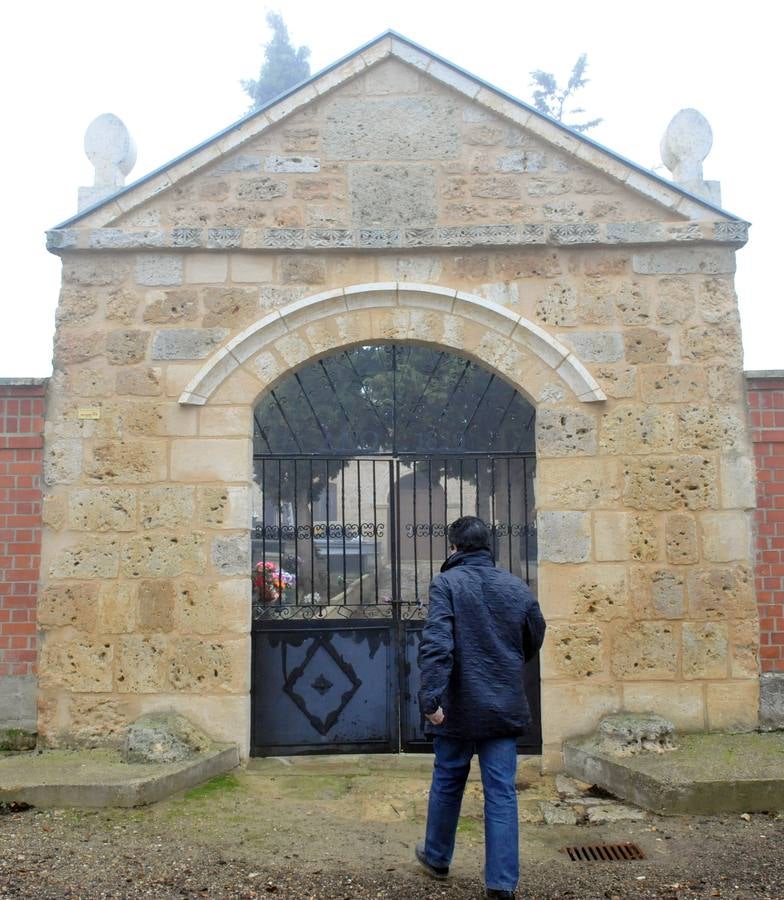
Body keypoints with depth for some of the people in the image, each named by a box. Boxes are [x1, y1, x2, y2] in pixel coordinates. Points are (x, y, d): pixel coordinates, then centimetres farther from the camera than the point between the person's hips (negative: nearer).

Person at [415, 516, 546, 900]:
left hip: (458, 708, -2)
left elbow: (436, 644, -21)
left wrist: (431, 697, -23)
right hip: (505, 708, 2)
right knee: (501, 792, 5)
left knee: (447, 782, 16)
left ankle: (437, 857, 36)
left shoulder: (446, 583, -10)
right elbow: (533, 642, 14)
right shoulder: (518, 588, 3)